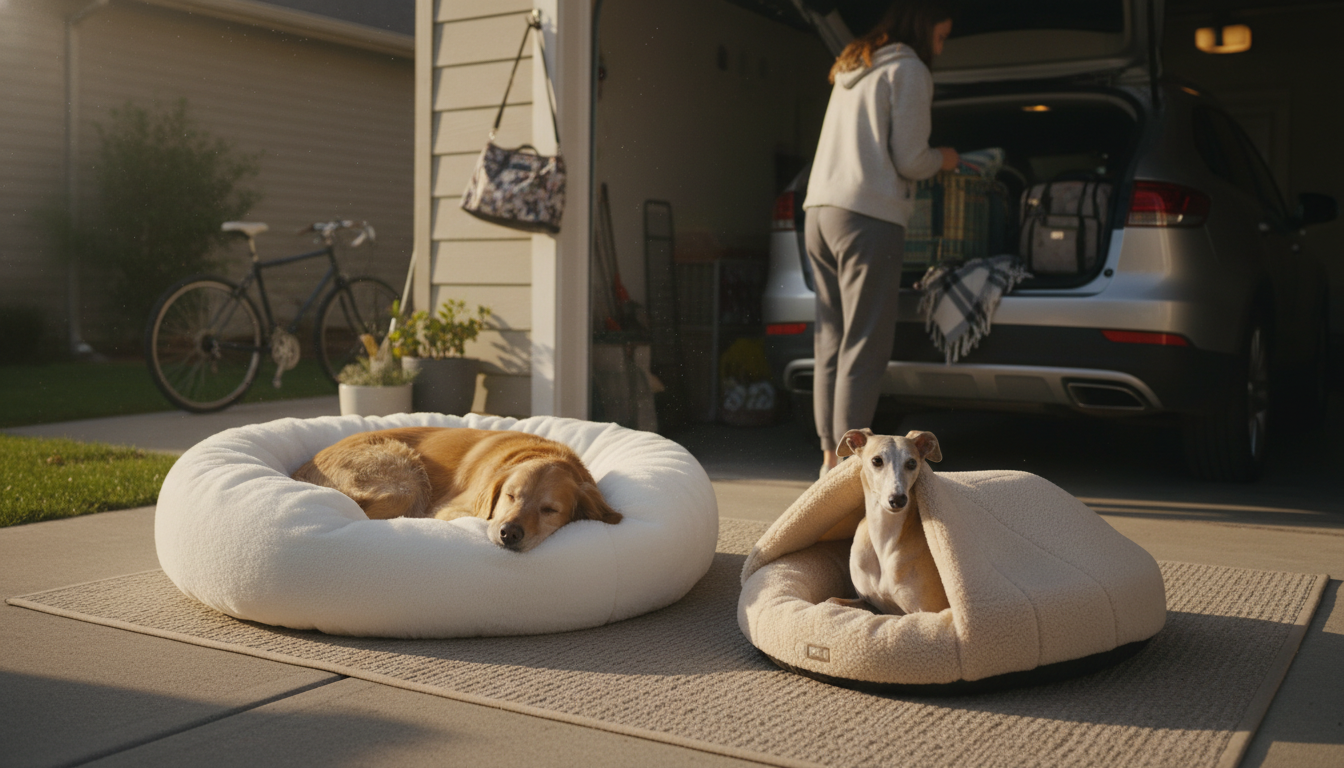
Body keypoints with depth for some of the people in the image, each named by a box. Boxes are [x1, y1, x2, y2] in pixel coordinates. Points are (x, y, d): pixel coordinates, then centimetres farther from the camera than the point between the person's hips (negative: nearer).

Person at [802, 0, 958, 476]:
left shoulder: (852, 69, 24)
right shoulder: (908, 71, -1)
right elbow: (909, 160, -7)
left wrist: (927, 158, 26)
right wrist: (942, 160, 14)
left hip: (820, 213, 8)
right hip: (869, 220, -8)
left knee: (831, 344, 8)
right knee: (864, 351, -7)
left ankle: (830, 456, 11)